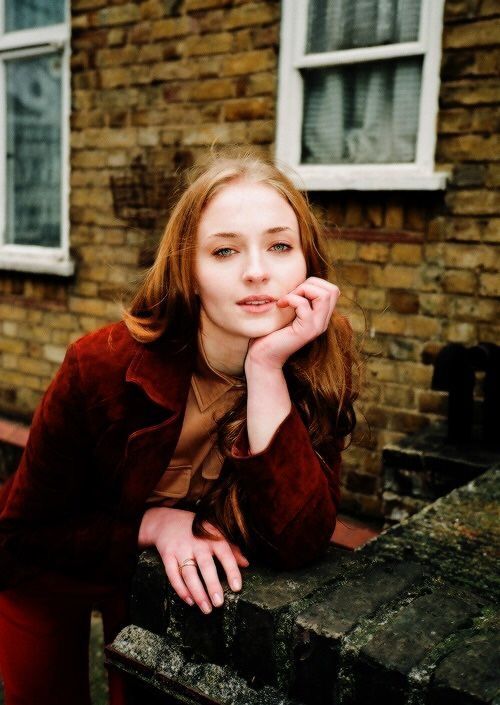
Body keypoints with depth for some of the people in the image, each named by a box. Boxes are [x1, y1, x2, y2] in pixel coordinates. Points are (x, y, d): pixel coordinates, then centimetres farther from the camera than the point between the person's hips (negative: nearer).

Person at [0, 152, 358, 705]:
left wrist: (267, 369, -42)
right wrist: (153, 524, -33)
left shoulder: (320, 361, -25)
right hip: (53, 575, -1)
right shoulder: (104, 365, -32)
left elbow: (298, 544, -35)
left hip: (176, 578, 2)